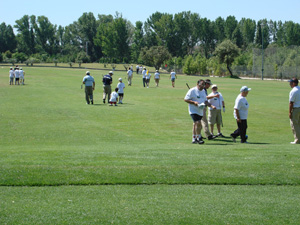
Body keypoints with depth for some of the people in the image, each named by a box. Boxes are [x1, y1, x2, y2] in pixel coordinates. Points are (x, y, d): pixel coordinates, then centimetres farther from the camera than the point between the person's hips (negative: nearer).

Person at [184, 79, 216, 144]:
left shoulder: (203, 91, 14)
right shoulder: (192, 91, -9)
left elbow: (205, 101, 20)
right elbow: (186, 99, -9)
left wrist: (211, 105, 4)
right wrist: (194, 102, -20)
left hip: (200, 111, 7)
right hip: (194, 111, -7)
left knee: (195, 124, 11)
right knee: (198, 123, -19)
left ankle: (194, 139, 17)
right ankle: (198, 138, -12)